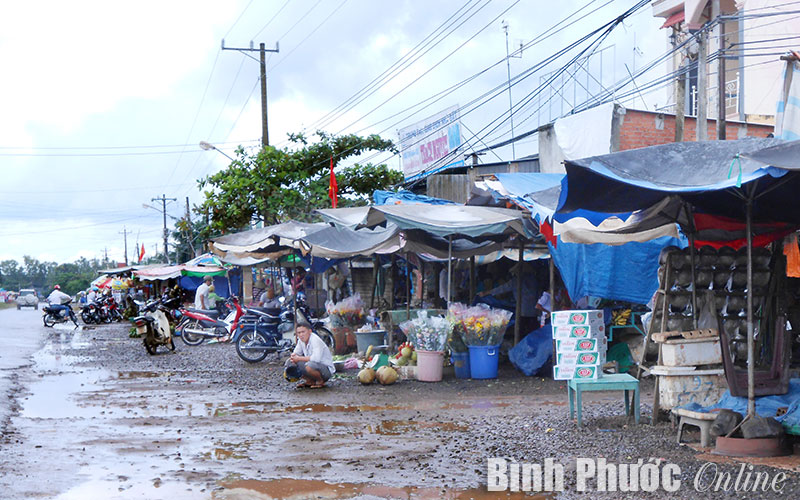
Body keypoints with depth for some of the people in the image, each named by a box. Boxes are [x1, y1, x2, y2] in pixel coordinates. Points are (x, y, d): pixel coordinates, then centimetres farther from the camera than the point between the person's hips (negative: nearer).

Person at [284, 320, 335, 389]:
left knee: (309, 366, -39)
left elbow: (316, 358, -37)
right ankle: (310, 381, 6)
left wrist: (299, 358, -27)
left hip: (326, 369, -8)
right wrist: (293, 356, -14)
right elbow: (296, 353, 12)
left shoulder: (316, 340, -24)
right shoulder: (301, 340, 1)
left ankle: (320, 381, -8)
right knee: (289, 362, -2)